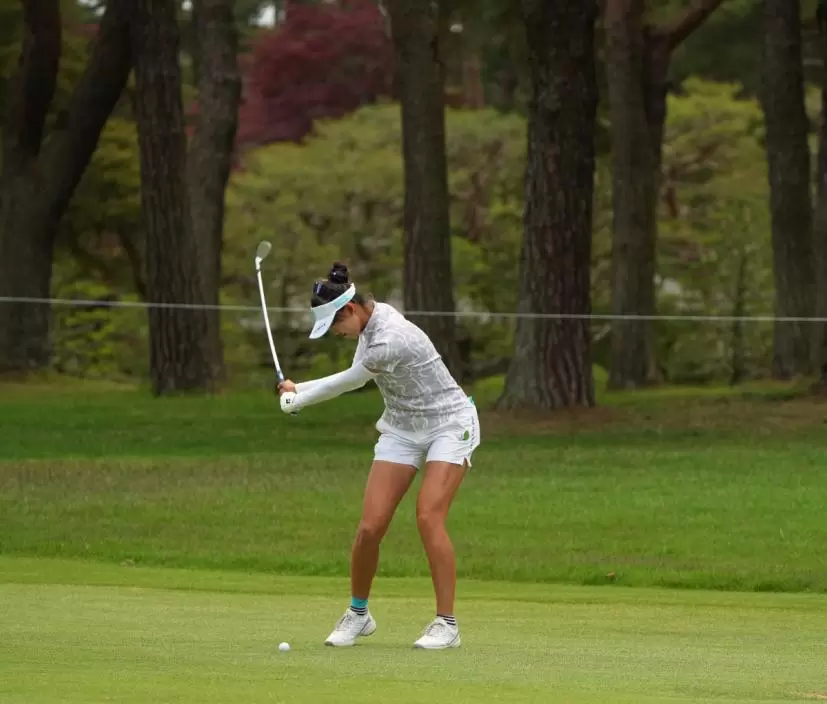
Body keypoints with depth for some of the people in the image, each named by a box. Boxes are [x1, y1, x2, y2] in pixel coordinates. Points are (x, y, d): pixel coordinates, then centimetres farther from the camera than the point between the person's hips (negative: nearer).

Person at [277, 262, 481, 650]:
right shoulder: (371, 318, -2)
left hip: (448, 424, -8)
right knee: (370, 526, -5)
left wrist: (298, 397, 0)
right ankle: (358, 613, 14)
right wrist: (299, 390, 2)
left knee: (428, 517, -22)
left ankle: (447, 624, -14)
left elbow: (349, 381, -15)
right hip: (402, 429, 8)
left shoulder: (390, 342, -29)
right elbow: (356, 376, 11)